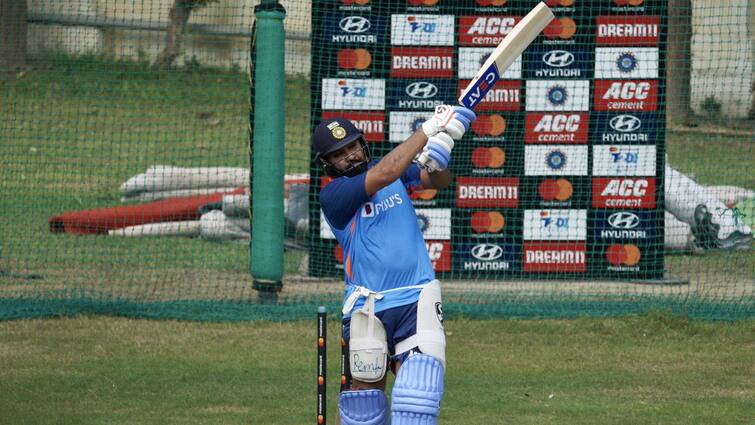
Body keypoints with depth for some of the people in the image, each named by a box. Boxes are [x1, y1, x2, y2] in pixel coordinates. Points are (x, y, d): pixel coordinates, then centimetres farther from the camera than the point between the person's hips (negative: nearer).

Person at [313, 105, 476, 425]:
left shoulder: (397, 170, 9)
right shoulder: (333, 195, -8)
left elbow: (439, 181, 0)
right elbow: (383, 175, -22)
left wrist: (436, 161, -25)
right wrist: (429, 130, -22)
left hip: (417, 301, 2)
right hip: (368, 308, -2)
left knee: (418, 386, -12)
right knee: (366, 393, 6)